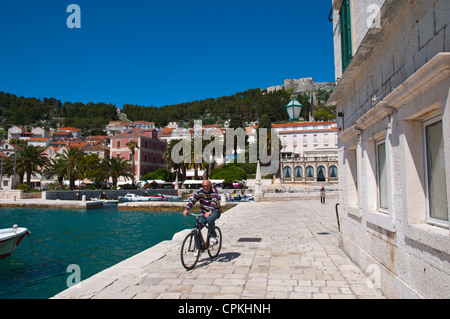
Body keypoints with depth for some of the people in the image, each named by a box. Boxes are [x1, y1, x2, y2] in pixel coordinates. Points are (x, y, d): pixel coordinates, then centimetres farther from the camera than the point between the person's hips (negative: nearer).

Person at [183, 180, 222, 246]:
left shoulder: (214, 191, -19)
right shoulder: (200, 191, -7)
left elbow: (214, 201, -36)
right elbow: (193, 200, -19)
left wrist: (210, 211, -54)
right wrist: (186, 209, -35)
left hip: (215, 211, -4)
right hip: (205, 213, 5)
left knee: (209, 219, -36)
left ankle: (213, 237, -16)